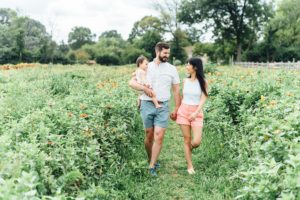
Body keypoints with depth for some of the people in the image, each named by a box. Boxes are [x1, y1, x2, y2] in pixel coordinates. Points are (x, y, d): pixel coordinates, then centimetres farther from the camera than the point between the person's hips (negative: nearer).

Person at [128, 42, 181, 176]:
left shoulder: (172, 69, 6)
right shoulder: (146, 67, 4)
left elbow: (176, 90, 9)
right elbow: (131, 82, 0)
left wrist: (176, 109, 3)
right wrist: (144, 88, -18)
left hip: (163, 106, 0)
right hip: (147, 105, 0)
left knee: (159, 136, -9)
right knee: (149, 136, 8)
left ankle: (152, 166, -1)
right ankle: (150, 160, 30)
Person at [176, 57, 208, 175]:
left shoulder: (203, 82, -5)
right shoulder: (185, 81, 6)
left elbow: (203, 99, -12)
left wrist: (196, 112, -24)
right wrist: (178, 110, 14)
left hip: (197, 113, -2)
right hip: (183, 111, 3)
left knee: (196, 142, -11)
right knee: (186, 139, 2)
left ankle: (190, 148, 26)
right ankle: (190, 166, 12)